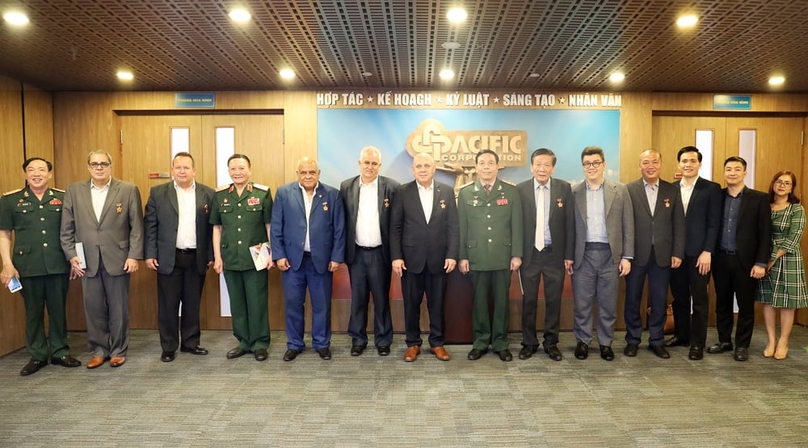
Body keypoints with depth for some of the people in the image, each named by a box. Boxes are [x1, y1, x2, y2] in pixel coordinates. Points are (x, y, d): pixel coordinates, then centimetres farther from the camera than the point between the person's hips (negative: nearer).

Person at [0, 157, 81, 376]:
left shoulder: (63, 198, 4)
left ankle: (60, 352, 23)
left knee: (58, 309, 9)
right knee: (33, 311, 9)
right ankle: (37, 356, 22)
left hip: (58, 264, 1)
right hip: (27, 266, 0)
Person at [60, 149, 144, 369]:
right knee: (94, 308, 9)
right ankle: (98, 350, 24)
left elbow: (137, 227, -3)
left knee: (118, 308, 7)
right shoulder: (73, 191, 6)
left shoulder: (129, 190, -1)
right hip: (87, 260, 2)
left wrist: (134, 256, -9)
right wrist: (71, 256, -1)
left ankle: (118, 350, 21)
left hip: (118, 259, -2)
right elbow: (66, 229, 7)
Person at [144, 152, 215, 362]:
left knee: (193, 304, 10)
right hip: (168, 258, -1)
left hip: (197, 258, 1)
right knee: (168, 305, 6)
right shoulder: (158, 192, 1)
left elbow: (212, 227, 3)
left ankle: (191, 343, 24)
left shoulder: (208, 194, 2)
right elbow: (150, 225, 1)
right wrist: (150, 254, -5)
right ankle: (168, 347, 18)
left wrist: (212, 255, 0)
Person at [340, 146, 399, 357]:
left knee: (381, 299, 9)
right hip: (356, 253, 2)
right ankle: (358, 339, 26)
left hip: (380, 253, -2)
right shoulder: (346, 186, 3)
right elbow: (342, 221, 5)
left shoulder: (391, 187, -4)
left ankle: (383, 340, 24)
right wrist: (342, 251, 2)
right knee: (358, 299, 12)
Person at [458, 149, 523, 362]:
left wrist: (517, 254, -4)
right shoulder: (465, 193, 4)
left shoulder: (511, 191, 2)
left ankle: (500, 343, 21)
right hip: (476, 257, 0)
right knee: (479, 301, 9)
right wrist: (462, 256, -1)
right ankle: (480, 342, 22)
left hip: (503, 256, 0)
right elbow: (462, 227, 3)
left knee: (501, 301, 8)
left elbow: (517, 225, 1)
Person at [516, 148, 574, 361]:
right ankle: (529, 342, 22)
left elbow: (569, 223, 1)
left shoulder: (564, 188, 1)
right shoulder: (520, 190, -1)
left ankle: (551, 343, 23)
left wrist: (569, 254, -2)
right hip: (529, 253, 0)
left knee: (554, 300, 9)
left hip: (555, 253, 1)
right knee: (528, 300, 8)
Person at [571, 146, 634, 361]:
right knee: (581, 303, 6)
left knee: (608, 303, 9)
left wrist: (627, 256, -2)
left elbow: (628, 226, 3)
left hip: (610, 254, 0)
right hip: (583, 255, 0)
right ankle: (583, 341, 22)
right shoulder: (573, 192, 3)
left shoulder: (620, 190, 3)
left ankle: (606, 342, 24)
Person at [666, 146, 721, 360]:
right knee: (679, 297, 12)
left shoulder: (711, 189, -1)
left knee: (699, 299, 4)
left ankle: (697, 343, 12)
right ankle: (681, 335, 25)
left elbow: (714, 223, -6)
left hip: (699, 253, -3)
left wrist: (707, 252, -13)